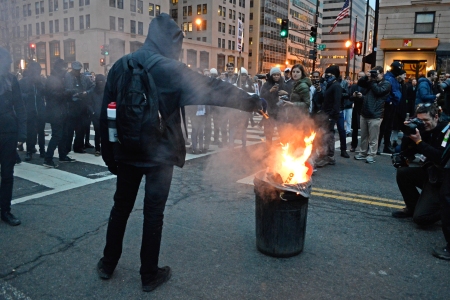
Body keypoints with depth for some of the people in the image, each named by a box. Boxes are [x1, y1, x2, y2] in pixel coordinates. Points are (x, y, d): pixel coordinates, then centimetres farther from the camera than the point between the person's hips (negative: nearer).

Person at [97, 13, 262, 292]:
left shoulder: (120, 66, 3)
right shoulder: (171, 69, -12)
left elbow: (106, 113, 4)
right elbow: (214, 89, -11)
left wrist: (109, 154, 10)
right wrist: (254, 102, -2)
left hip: (127, 152, 5)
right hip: (159, 154, -4)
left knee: (121, 207, 19)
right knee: (153, 212, 7)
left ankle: (108, 264, 33)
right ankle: (150, 274, 21)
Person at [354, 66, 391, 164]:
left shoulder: (386, 84, 0)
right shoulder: (371, 82, 18)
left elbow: (378, 91, -16)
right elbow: (359, 83, 12)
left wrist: (372, 81, -6)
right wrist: (367, 77, -3)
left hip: (375, 115, -6)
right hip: (364, 113, 6)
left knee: (373, 138, -2)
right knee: (363, 136, 13)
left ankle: (371, 155, 4)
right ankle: (363, 153, 22)